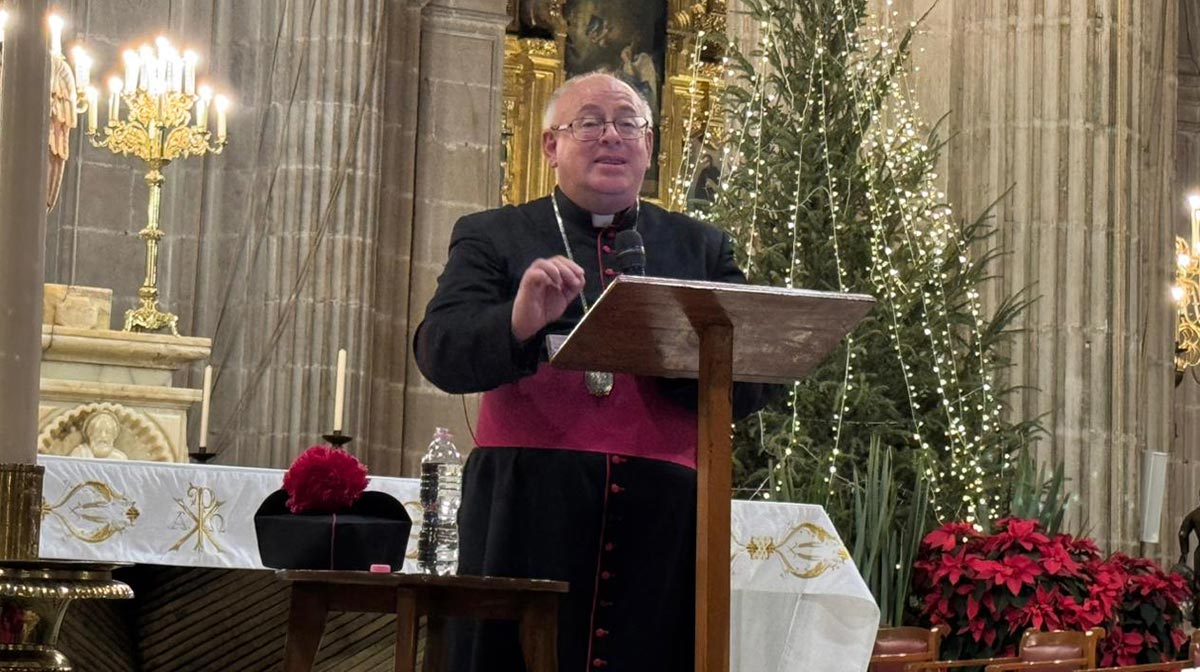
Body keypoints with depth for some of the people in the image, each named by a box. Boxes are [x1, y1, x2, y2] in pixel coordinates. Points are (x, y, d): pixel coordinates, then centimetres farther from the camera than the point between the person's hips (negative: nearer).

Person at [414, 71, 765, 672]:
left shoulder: (701, 249, 18)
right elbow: (438, 353, -3)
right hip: (527, 517, -1)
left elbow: (747, 384, 7)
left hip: (661, 525, 2)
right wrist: (517, 322, -23)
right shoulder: (492, 238, 12)